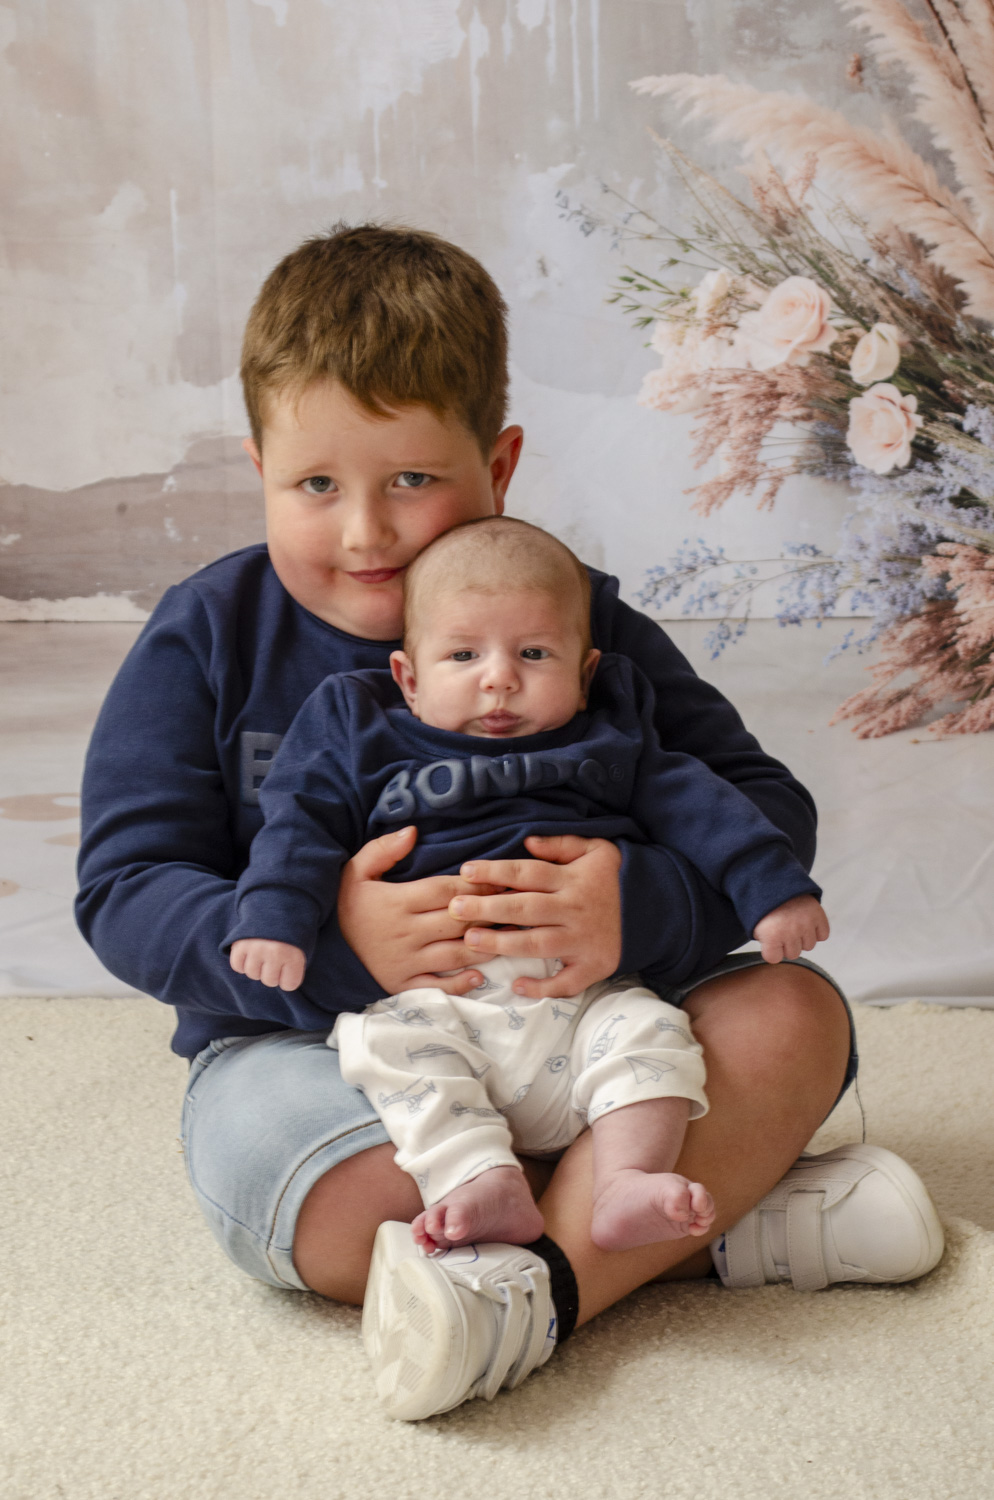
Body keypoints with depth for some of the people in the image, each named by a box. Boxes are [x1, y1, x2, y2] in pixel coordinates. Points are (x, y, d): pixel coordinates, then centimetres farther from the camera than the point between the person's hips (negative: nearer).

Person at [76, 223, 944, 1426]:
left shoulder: (581, 625, -2)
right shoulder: (204, 639, -4)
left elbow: (766, 810, -4)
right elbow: (128, 889, -8)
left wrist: (640, 908, -28)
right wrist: (330, 946, -28)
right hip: (309, 1040, -2)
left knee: (796, 1014, -19)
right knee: (345, 1214, -34)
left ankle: (548, 1279, -32)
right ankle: (718, 1219, -20)